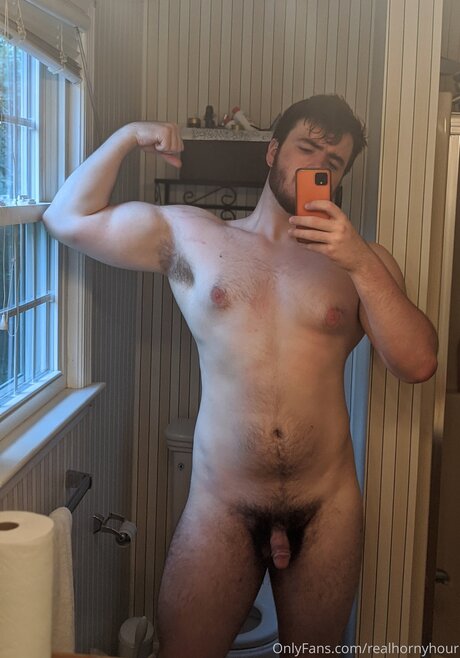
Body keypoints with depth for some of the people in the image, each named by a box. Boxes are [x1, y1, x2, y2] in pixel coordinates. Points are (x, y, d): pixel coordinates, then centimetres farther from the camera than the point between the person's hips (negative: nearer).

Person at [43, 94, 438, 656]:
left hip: (326, 512, 2)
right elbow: (68, 219, 6)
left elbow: (417, 364, -8)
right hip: (220, 510, -1)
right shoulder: (189, 236, 4)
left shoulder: (362, 260, 4)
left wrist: (361, 263, -16)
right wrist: (127, 136, 3)